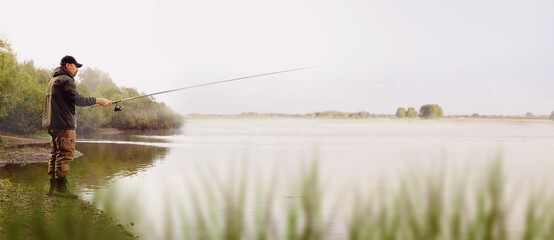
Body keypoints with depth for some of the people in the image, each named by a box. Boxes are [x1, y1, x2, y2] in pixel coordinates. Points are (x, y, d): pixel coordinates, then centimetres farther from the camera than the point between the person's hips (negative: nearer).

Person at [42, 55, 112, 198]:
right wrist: (98, 100, -16)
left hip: (54, 125, 11)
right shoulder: (65, 80, -11)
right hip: (64, 125, -11)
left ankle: (53, 187, 14)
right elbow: (77, 99, -21)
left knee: (56, 154, 12)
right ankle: (60, 188, -12)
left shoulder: (53, 80, 23)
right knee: (65, 155, -10)